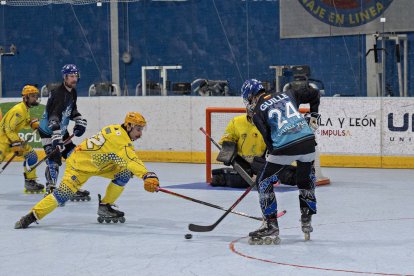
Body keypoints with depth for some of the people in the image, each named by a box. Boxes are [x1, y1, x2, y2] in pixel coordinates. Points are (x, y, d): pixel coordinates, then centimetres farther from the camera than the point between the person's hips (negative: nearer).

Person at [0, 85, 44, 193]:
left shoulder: (26, 109, 8)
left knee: (31, 154, 7)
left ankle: (30, 182, 12)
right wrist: (16, 145, -23)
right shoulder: (18, 110, -22)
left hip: (13, 135, 10)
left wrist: (32, 123, 3)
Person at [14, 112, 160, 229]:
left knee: (125, 172, -5)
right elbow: (131, 160, -39)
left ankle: (105, 207, 3)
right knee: (64, 192, -21)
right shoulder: (119, 137, -28)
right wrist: (148, 176, -47)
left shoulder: (119, 131, 1)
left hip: (99, 163, 10)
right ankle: (32, 216, -15)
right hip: (80, 164, -9)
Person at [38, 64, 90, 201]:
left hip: (61, 130, 9)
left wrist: (80, 121, 7)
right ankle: (50, 190, -11)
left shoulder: (73, 92, 4)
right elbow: (54, 118, -38)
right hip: (49, 131, -9)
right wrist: (57, 137, -47)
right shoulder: (59, 94, -26)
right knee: (54, 159, -18)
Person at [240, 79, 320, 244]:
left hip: (285, 148, -5)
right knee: (306, 181, 28)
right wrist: (313, 116, 36)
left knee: (263, 182, 12)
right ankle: (307, 224, 32)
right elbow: (314, 94, 28)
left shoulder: (257, 111, 9)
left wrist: (273, 154, 14)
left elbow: (268, 138, 3)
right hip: (308, 142, 5)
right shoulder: (287, 95, 21)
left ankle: (271, 227, 10)